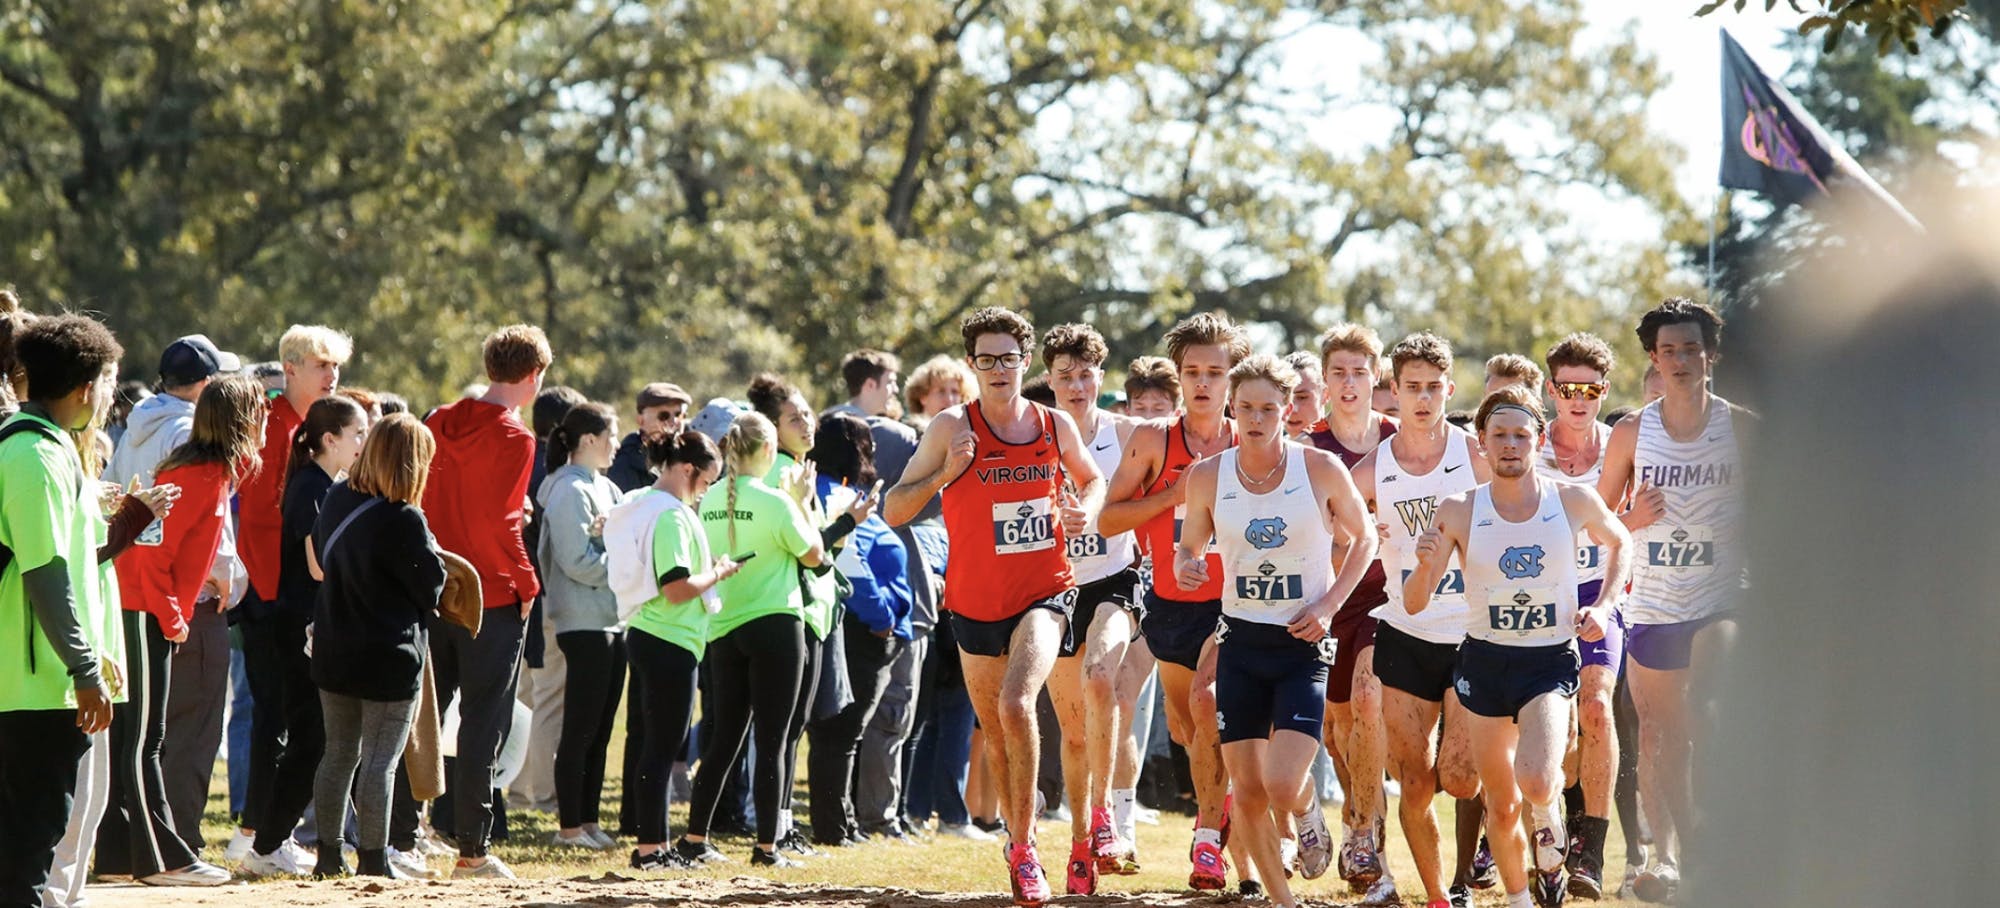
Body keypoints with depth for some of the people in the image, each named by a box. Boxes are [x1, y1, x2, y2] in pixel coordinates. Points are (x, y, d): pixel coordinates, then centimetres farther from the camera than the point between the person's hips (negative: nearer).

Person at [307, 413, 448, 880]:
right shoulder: (403, 521, -20)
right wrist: (430, 549, 5)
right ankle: (373, 859, 1)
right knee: (380, 761, -1)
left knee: (340, 753, 16)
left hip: (334, 653, 7)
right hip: (389, 658, -7)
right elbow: (431, 587, -12)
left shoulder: (336, 500, 2)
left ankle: (329, 855, 20)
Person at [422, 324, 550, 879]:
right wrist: (527, 584, -7)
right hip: (492, 598, -6)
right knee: (483, 724, -1)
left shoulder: (440, 423, 7)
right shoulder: (514, 438, -13)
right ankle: (472, 850, 0)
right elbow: (498, 525, -19)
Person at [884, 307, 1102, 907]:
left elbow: (1092, 480, 20)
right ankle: (1016, 833, 37)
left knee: (1017, 704, -24)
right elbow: (893, 511, -6)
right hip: (976, 603, 1)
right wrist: (945, 474, -20)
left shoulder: (1056, 426, 0)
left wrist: (1086, 512, -2)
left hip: (1043, 594, -1)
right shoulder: (952, 429, -6)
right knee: (994, 731, 13)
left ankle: (1024, 849, -16)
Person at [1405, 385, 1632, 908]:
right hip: (1485, 662, 2)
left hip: (1551, 660, -2)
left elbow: (1619, 542, 18)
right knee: (1501, 805, 9)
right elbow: (1414, 604, -4)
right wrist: (1425, 566, -26)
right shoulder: (1458, 512, -5)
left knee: (1536, 781, -25)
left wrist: (1604, 606, 3)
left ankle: (1550, 850, 9)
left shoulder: (1574, 501, -5)